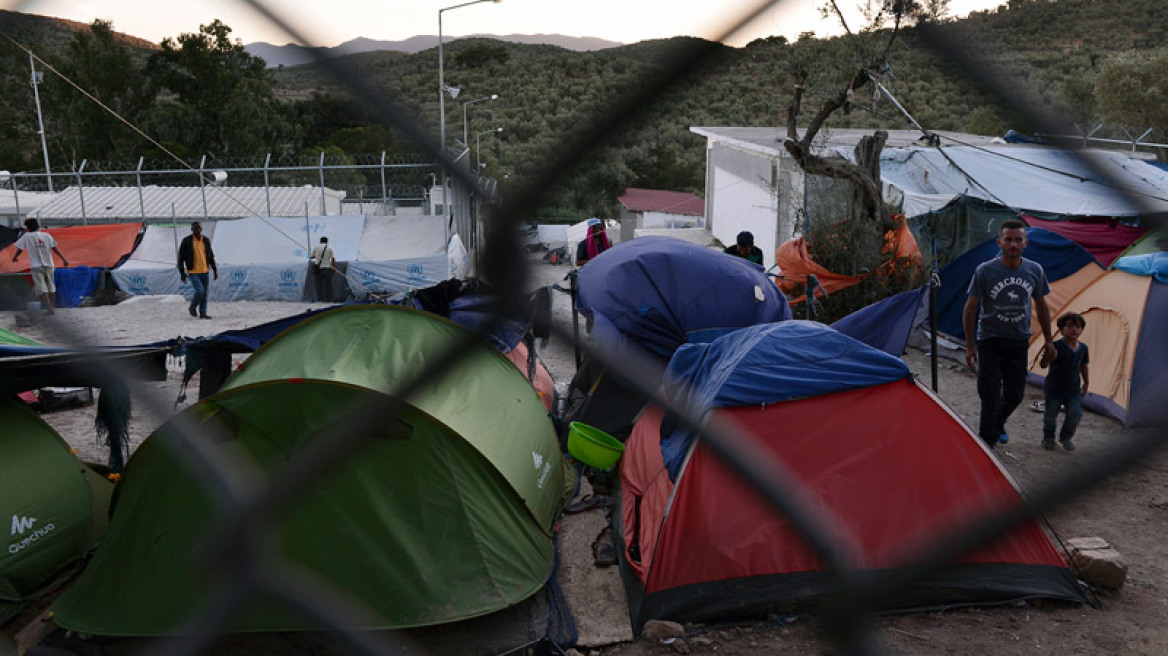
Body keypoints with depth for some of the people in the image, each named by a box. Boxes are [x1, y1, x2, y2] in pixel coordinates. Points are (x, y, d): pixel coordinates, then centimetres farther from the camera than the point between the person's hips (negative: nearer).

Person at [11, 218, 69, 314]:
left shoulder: (26, 236, 0)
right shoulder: (47, 236, 5)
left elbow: (20, 249, 6)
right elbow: (55, 248, 0)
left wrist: (14, 257, 24)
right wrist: (64, 259, 1)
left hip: (36, 266, -3)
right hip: (48, 265, 3)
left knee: (41, 287, -7)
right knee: (50, 286, 16)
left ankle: (49, 308, -19)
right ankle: (52, 306, 20)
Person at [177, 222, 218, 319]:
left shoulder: (206, 241, 8)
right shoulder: (187, 241, -6)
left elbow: (211, 256, 17)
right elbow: (181, 257, -2)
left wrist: (215, 270, 13)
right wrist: (182, 273, -4)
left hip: (204, 271, 5)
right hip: (193, 272, -5)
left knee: (204, 293, 6)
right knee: (199, 291, -15)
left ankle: (203, 313, 15)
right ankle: (192, 308, 10)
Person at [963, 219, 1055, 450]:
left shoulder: (1035, 271, -3)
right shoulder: (985, 271, -13)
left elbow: (1042, 306, 11)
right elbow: (970, 309, -6)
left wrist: (1048, 340, 12)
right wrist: (969, 346, -6)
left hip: (1019, 342, 4)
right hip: (990, 341, -3)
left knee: (1014, 394, 9)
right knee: (990, 396, -9)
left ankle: (998, 424, 38)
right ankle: (987, 442, 5)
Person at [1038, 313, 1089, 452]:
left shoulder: (1083, 348, 1)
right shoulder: (1056, 346, -17)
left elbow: (1083, 366, 16)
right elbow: (1042, 365, -23)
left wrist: (1086, 383, 22)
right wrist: (1049, 357, -43)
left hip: (1073, 390, 4)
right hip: (1054, 389, -4)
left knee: (1075, 414, -5)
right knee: (1050, 415, 2)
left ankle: (1066, 437, 19)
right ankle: (1048, 438, 26)